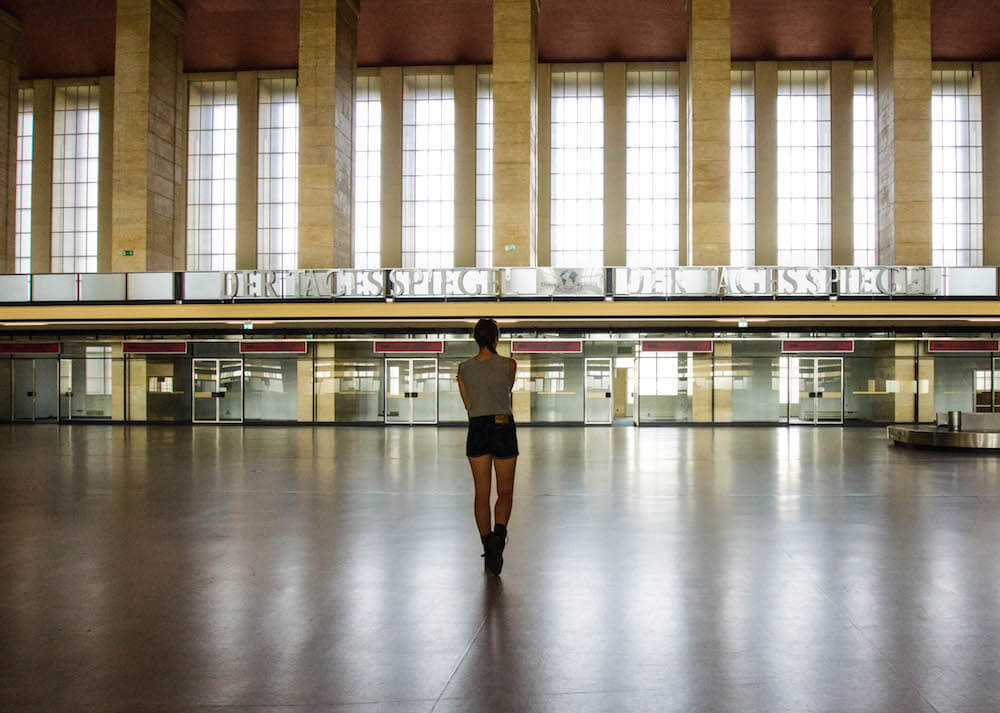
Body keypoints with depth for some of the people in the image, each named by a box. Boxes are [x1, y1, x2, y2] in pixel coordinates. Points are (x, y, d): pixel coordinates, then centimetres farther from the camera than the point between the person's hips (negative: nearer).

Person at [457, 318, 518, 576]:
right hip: (504, 429, -2)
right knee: (505, 491, 7)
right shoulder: (509, 364, -5)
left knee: (482, 493, 9)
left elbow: (468, 404, 10)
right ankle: (499, 534, -18)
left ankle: (488, 546, 8)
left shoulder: (464, 368, 1)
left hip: (477, 429, 2)